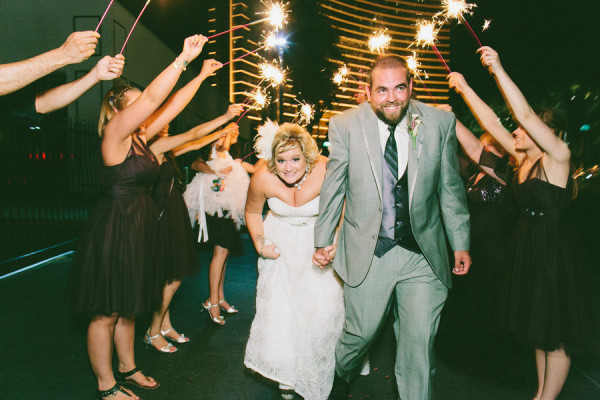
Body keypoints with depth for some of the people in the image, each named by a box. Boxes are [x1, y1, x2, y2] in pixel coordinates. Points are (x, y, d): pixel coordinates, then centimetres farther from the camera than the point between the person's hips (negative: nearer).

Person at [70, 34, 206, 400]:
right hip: (114, 230, -9)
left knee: (127, 306, 20)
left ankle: (127, 368, 37)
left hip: (139, 229, 9)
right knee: (106, 312, 5)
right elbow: (152, 97, -22)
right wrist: (183, 58, -21)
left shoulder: (140, 137, 9)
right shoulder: (115, 134, -13)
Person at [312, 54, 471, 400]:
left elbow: (451, 187, 6)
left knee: (420, 343, 4)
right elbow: (333, 188, 4)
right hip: (368, 253, 0)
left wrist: (460, 244, 8)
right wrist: (323, 240, 7)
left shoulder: (441, 122, -2)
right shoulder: (345, 126, -4)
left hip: (423, 255, 1)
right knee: (360, 334, 14)